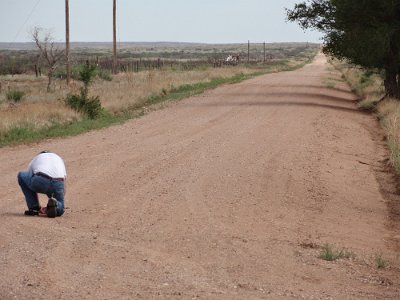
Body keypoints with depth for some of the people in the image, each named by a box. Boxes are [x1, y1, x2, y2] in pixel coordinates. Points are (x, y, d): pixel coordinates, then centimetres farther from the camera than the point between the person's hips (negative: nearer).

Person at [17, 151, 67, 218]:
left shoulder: (35, 159, 33)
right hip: (58, 184, 3)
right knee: (59, 210, 29)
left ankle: (34, 207, 21)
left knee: (21, 176, 28)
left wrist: (37, 207, 46)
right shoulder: (59, 159, 38)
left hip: (40, 182, -2)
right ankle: (54, 204, -9)